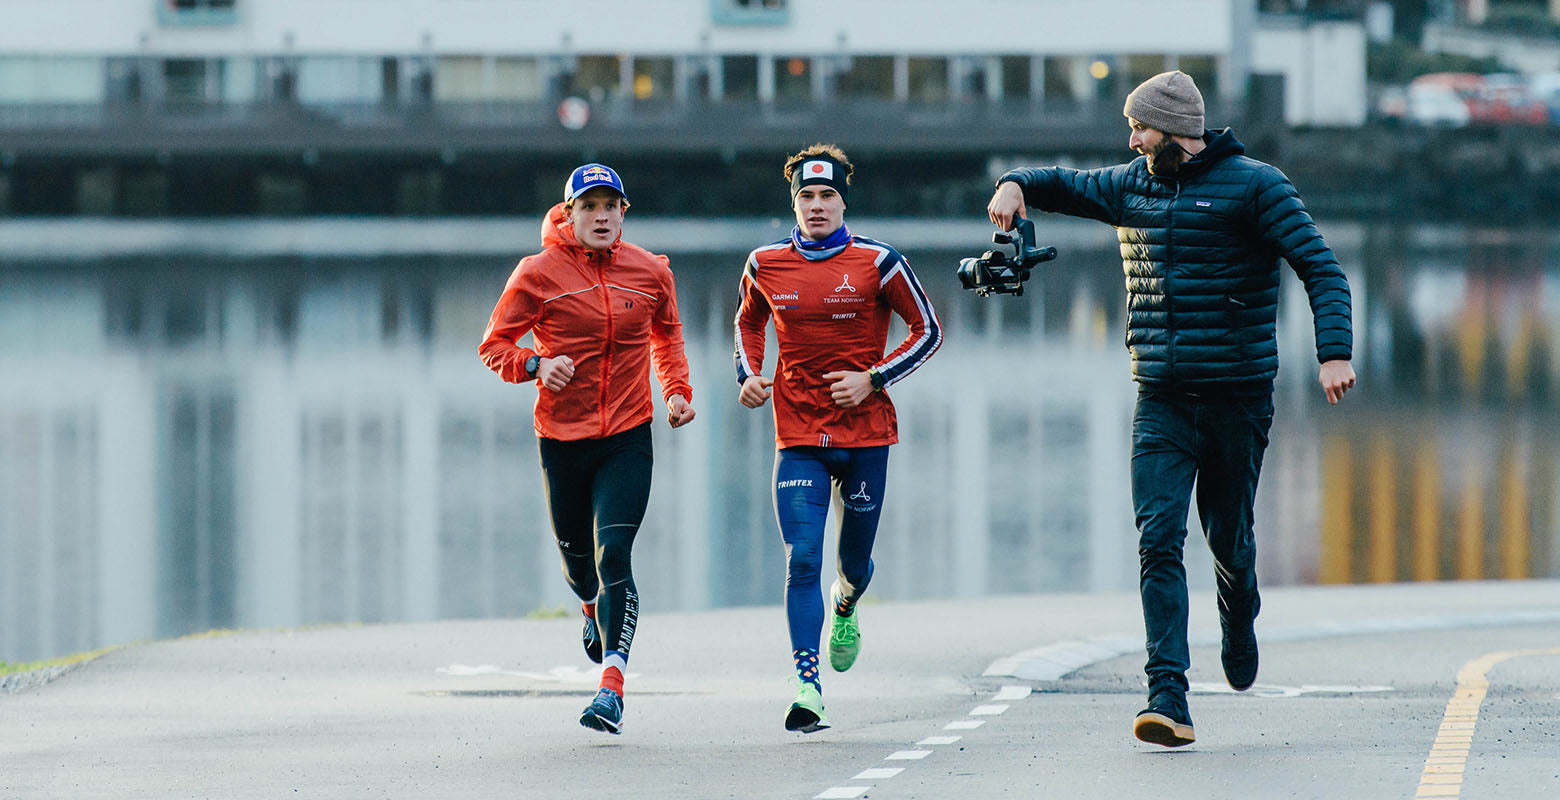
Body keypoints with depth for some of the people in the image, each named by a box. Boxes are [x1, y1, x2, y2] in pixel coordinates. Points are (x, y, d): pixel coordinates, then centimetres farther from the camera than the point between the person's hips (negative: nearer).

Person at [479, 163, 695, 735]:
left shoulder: (651, 273, 3)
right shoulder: (539, 274, -6)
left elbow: (667, 334, 23)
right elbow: (494, 345, 0)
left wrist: (677, 392, 10)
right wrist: (536, 365, -20)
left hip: (628, 438, 0)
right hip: (562, 439, 0)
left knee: (613, 554, -16)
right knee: (578, 560, 13)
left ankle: (611, 686, -20)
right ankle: (594, 610, 51)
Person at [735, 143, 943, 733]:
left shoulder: (876, 263, -4)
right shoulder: (766, 265, 3)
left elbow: (928, 331, 3)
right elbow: (749, 321, 24)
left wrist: (874, 378, -9)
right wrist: (749, 374, 5)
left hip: (865, 432, 0)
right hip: (799, 437, 0)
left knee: (856, 561, 12)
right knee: (802, 560, -13)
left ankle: (845, 606, 50)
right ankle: (807, 689, -15)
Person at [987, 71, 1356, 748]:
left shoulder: (1252, 186, -6)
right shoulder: (1132, 186, 10)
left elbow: (1321, 269, -10)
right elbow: (1064, 185, 27)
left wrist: (1334, 352, -24)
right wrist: (1016, 185, 2)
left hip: (1238, 399, -3)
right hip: (1162, 401, 3)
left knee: (1227, 538, 10)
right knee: (1158, 539, -13)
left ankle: (1238, 626, 46)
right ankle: (1168, 700, -21)